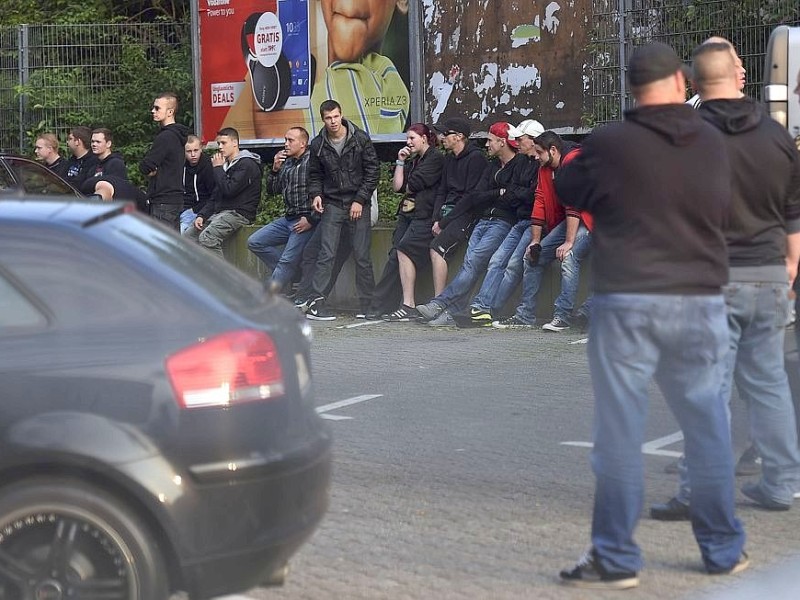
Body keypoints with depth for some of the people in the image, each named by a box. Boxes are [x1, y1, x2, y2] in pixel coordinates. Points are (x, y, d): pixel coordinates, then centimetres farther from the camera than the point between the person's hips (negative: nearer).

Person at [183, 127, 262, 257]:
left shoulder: (247, 164, -8)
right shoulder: (226, 165, 22)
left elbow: (229, 190, -19)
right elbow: (215, 197, 22)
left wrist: (218, 168, -5)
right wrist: (201, 215, 7)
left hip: (238, 213, -10)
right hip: (220, 213, 10)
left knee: (207, 238, -30)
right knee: (187, 236, -1)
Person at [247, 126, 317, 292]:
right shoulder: (287, 163, 16)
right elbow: (272, 190, 18)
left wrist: (311, 219, -19)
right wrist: (275, 169, 1)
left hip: (305, 221, -9)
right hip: (287, 219, 9)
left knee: (287, 262, -14)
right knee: (254, 242, 6)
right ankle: (291, 273, 6)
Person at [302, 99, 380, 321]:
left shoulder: (360, 140, -2)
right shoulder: (318, 145, 3)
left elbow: (372, 171, -1)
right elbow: (314, 175, 16)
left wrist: (360, 200, -7)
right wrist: (315, 194, -4)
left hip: (358, 205, -1)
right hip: (332, 205, 1)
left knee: (362, 256, 0)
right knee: (326, 254, -9)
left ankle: (368, 304, 8)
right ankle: (316, 301, -11)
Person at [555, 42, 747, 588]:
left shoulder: (609, 144, -8)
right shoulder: (714, 142, 2)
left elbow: (568, 190, 7)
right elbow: (722, 211, 11)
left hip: (627, 302, -3)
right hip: (702, 302, 3)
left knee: (620, 431, 2)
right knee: (709, 428, 13)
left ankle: (615, 559, 5)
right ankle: (724, 549, 23)